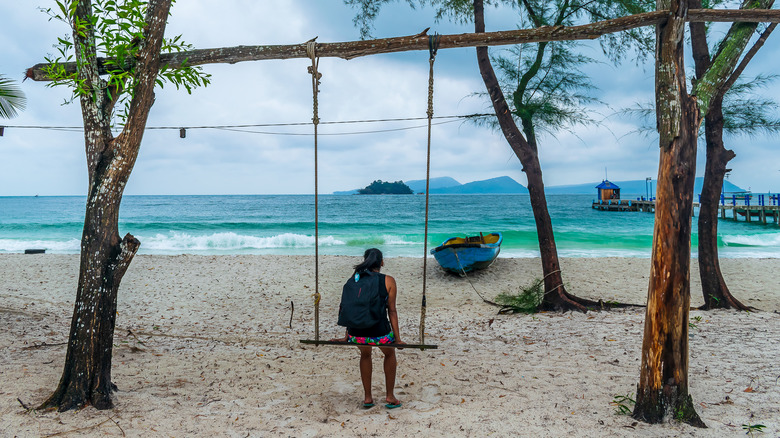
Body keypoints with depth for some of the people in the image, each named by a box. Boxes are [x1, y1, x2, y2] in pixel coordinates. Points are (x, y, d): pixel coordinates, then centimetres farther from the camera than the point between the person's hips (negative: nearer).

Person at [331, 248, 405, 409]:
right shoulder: (388, 281, 0)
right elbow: (392, 311, 0)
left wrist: (346, 336, 16)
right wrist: (397, 339, 6)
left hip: (356, 334, 2)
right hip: (380, 332, -2)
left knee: (365, 355, 35)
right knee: (389, 354, 31)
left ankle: (367, 398, 37)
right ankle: (390, 397, 34)